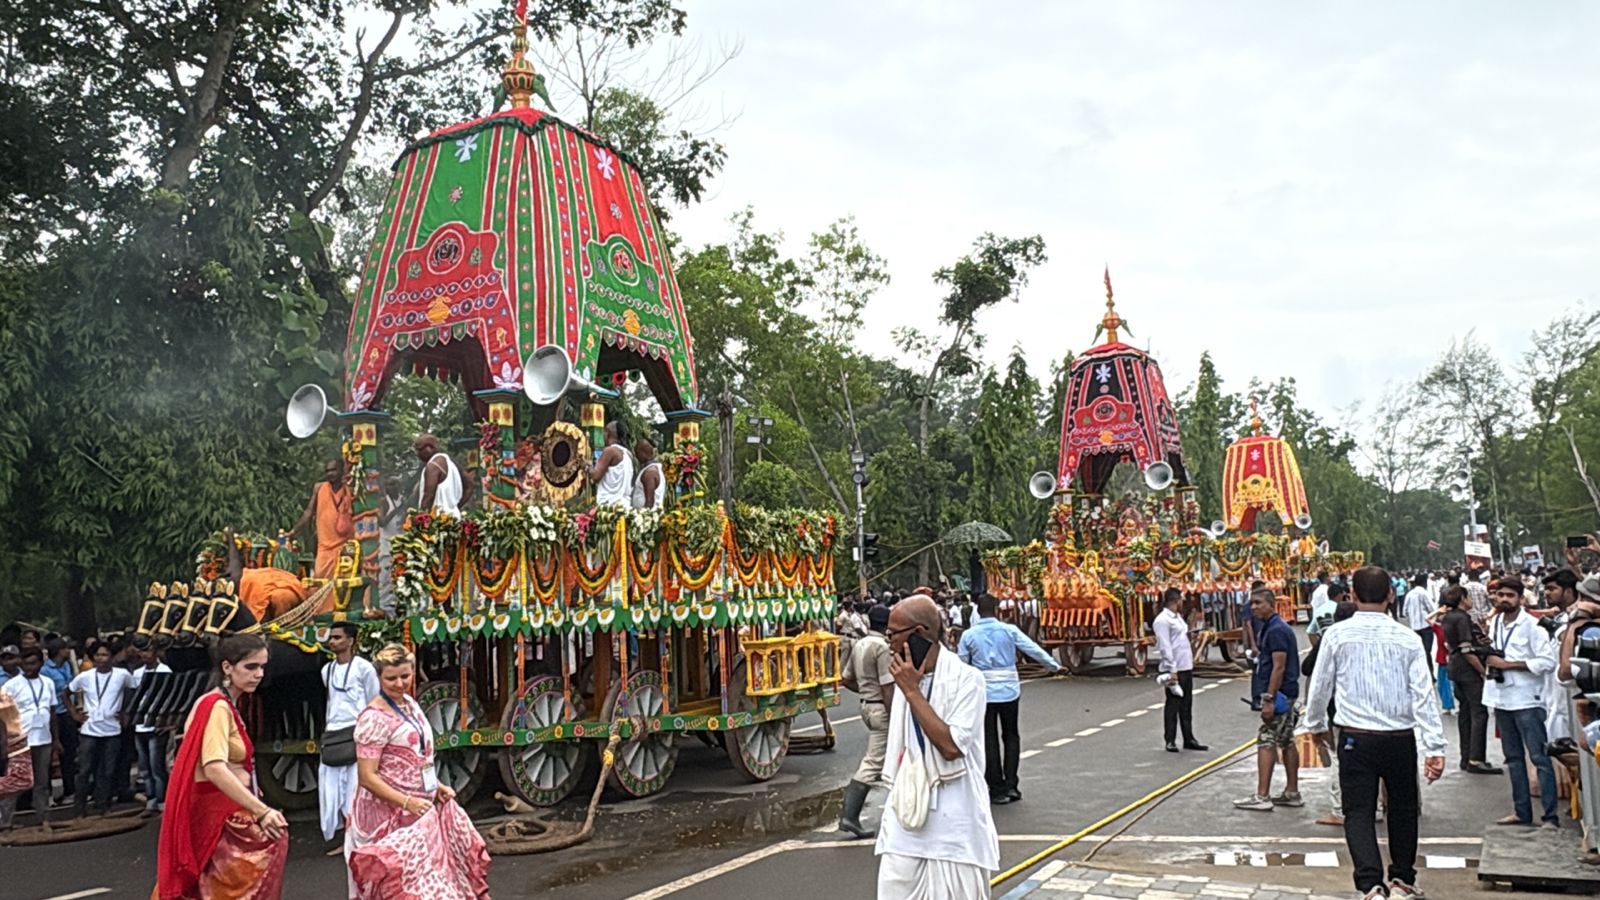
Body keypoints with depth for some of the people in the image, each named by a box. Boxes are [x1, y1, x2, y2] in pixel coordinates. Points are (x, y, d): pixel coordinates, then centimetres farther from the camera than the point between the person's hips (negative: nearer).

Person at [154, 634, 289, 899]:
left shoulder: (221, 703, 12)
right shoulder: (219, 708, -20)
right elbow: (214, 769, -34)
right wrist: (262, 810, -43)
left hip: (222, 811, 10)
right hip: (218, 816, -10)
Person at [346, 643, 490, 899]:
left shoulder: (410, 703, 7)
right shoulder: (374, 718, -18)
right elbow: (367, 777, -20)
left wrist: (436, 785, 5)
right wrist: (407, 802, -27)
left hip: (421, 806, 8)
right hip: (390, 811, -8)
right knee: (408, 873, 0)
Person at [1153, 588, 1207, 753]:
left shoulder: (1178, 617, 15)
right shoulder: (1163, 620, -14)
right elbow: (1165, 647, -19)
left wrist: (1191, 658, 15)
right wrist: (1172, 670, -22)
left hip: (1186, 667, 9)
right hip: (1174, 669, -9)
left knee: (1187, 705, 14)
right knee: (1173, 705, -2)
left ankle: (1189, 739, 21)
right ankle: (1170, 741, 6)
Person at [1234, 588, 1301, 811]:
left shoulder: (1277, 630, -17)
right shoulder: (1267, 627, 14)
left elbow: (1279, 667, -22)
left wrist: (1269, 699, -23)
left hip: (1279, 694, -10)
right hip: (1285, 694, 10)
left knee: (1266, 741, -8)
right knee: (1286, 742, 13)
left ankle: (1262, 796, -7)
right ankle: (1292, 792, 20)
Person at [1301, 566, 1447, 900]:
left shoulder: (1337, 635, -5)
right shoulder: (1407, 638, -4)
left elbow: (1320, 685, 3)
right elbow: (1424, 694, -7)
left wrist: (1316, 724, 21)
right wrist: (1435, 747, -6)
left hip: (1355, 737, -2)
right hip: (1401, 738, 2)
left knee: (1359, 812, 3)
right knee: (1402, 808, 20)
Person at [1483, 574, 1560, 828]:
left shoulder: (1531, 625, -10)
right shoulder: (1495, 623, 10)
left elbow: (1548, 661, -18)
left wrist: (1508, 664, -18)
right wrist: (1488, 657, 6)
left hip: (1526, 700, -7)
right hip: (1501, 699, 7)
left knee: (1539, 757, -6)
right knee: (1513, 757, 13)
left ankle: (1551, 816, -3)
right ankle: (1522, 811, 20)